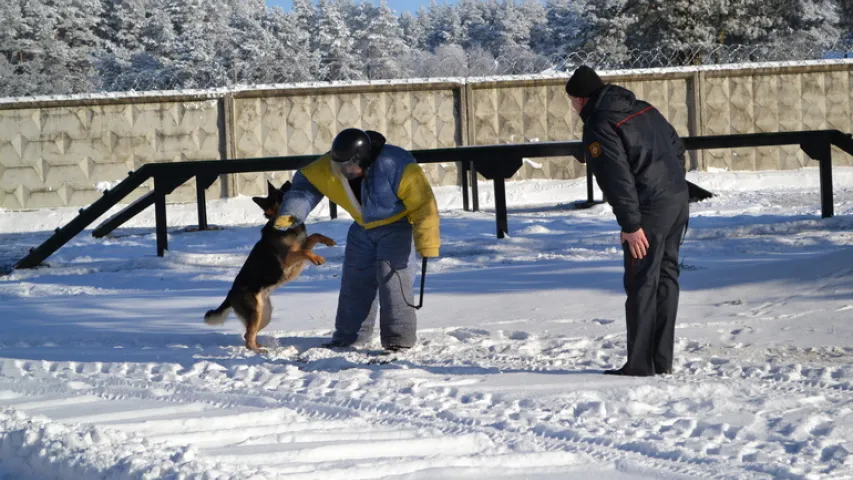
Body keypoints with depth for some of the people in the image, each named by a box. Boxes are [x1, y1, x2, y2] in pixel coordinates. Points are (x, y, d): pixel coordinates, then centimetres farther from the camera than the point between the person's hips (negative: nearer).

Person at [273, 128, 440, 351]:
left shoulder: (395, 167, -35)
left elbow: (423, 205, -30)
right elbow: (306, 184, -12)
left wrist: (427, 245, -31)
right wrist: (290, 214, -30)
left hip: (397, 225, -6)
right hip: (364, 228, 6)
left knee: (392, 278, -19)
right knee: (355, 280, 8)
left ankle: (399, 338, -15)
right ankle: (349, 337, 19)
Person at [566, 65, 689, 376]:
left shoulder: (600, 127, -13)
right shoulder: (643, 109, 14)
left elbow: (618, 178, -20)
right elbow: (677, 147, 19)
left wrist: (630, 225, -18)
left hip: (650, 210, -9)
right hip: (678, 200, 9)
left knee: (641, 284, -2)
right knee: (666, 277, 13)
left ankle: (640, 363, 1)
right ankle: (662, 360, 17)